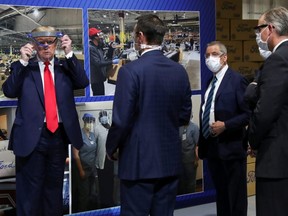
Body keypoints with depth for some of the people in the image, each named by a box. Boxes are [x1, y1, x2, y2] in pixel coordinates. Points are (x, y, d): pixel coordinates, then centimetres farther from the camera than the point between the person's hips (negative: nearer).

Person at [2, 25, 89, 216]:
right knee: (30, 190, 3)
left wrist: (69, 54, -12)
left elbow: (83, 83, -6)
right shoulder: (23, 68, 4)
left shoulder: (65, 66, 8)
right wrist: (23, 61, -15)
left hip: (59, 135, 3)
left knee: (54, 187, 15)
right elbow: (9, 91, -9)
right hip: (32, 136, -2)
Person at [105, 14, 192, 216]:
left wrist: (111, 148, 2)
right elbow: (185, 115, 11)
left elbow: (121, 120, -14)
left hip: (139, 160, -5)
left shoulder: (130, 71, -14)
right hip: (170, 158, 5)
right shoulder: (180, 70, 3)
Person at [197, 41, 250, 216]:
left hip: (230, 147, -7)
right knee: (221, 194, 16)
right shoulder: (210, 82, 13)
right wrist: (201, 143, 15)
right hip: (212, 147, 7)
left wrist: (225, 125, -21)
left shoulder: (237, 80, -10)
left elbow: (249, 114, -14)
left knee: (236, 196, 2)